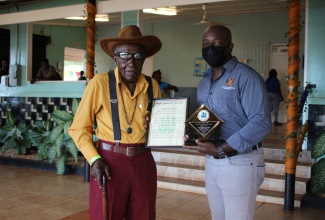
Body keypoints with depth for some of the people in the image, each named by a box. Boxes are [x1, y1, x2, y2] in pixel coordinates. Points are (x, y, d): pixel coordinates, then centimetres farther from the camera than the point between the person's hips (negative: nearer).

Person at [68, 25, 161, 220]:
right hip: (110, 161, -3)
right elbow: (79, 127, -2)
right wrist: (94, 159, -12)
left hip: (143, 163, 4)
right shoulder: (100, 83, -7)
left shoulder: (152, 86, 5)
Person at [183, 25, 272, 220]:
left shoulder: (246, 76, -13)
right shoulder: (204, 82, 13)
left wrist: (221, 149, -24)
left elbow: (261, 123, -21)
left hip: (240, 163, -7)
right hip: (211, 162, 7)